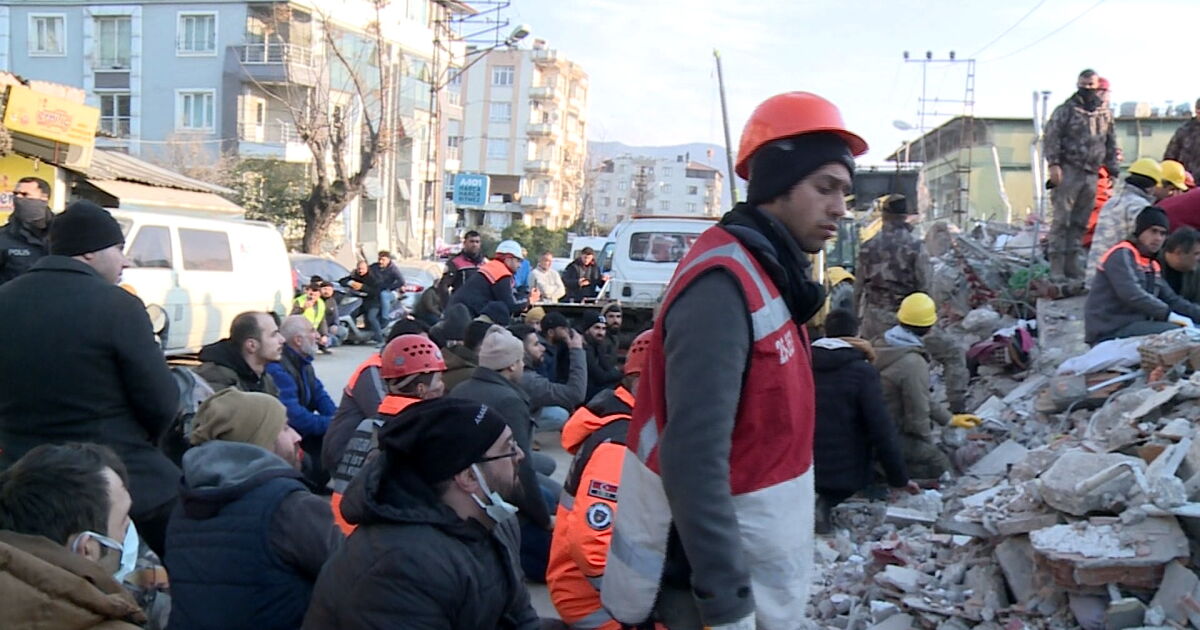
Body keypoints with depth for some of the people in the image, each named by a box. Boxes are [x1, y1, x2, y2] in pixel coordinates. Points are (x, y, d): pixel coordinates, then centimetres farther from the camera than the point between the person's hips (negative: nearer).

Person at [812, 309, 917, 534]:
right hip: (845, 471, -6)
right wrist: (900, 479, -4)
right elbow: (882, 429, -13)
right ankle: (827, 503, -9)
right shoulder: (862, 371, -11)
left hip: (803, 470, 6)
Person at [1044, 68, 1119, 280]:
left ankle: (1071, 263, 13)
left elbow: (1111, 145, 22)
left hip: (1091, 174, 6)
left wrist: (1113, 170, 16)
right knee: (1062, 219, -9)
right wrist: (1054, 164, -16)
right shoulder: (1065, 110, 0)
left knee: (1080, 222, 7)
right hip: (1069, 172, -5)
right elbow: (1051, 138, -7)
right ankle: (1056, 265, -8)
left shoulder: (1105, 115, 16)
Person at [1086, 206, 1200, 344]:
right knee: (1175, 332, -26)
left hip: (1135, 326, 9)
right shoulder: (1122, 254, -7)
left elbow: (1172, 300, 18)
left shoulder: (1152, 266, 21)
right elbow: (1132, 295, -22)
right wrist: (1169, 315, -25)